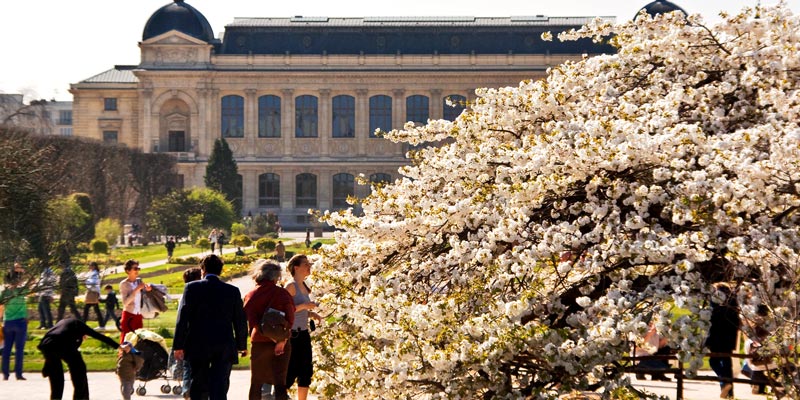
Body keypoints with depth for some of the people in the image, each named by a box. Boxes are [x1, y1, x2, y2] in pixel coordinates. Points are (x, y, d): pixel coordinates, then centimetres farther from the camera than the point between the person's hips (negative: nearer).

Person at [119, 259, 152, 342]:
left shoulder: (139, 281, 7)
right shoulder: (123, 284, -7)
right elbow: (125, 302, -18)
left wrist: (147, 289, -3)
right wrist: (137, 289, -20)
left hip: (138, 316, 5)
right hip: (128, 315, -5)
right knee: (125, 341, -4)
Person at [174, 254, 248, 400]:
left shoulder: (192, 288, -3)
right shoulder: (232, 291, 3)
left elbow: (183, 318, -6)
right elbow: (240, 321, 7)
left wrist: (179, 345, -3)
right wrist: (242, 345, 19)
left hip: (198, 346, -1)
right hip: (224, 347, 1)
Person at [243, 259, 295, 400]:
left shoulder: (251, 295, -1)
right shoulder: (282, 293, -3)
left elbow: (250, 321, -7)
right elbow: (290, 318, -11)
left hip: (259, 342, 1)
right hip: (281, 344, -1)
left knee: (256, 383, 11)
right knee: (280, 383, 2)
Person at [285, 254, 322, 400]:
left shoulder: (304, 286, 13)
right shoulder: (291, 286, -13)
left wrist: (311, 313, 8)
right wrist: (304, 306, -23)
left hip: (303, 333, 9)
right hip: (293, 334, -9)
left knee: (306, 371, 8)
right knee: (291, 372, -6)